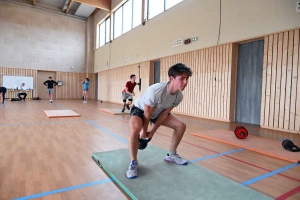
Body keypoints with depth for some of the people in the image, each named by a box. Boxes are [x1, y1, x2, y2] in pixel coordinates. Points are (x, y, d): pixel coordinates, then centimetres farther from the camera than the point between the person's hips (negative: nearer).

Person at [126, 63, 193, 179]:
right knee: (134, 130, -36)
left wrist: (152, 132, -6)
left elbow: (164, 114, -9)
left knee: (181, 126, -2)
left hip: (157, 112, 6)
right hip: (140, 109, -6)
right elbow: (147, 114, -26)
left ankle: (171, 155, 18)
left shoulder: (179, 96, -19)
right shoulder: (155, 91, -40)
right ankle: (133, 163, -12)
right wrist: (144, 131, -12)